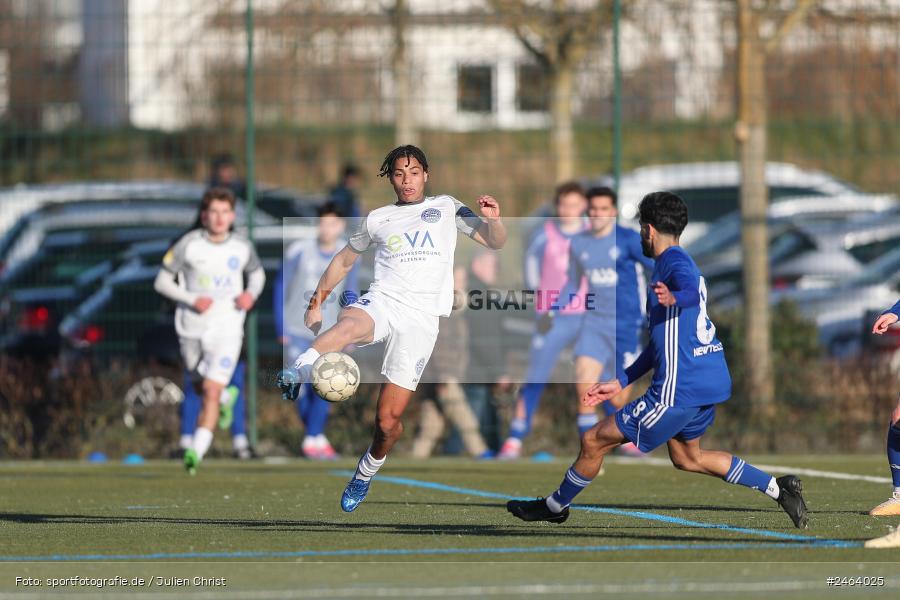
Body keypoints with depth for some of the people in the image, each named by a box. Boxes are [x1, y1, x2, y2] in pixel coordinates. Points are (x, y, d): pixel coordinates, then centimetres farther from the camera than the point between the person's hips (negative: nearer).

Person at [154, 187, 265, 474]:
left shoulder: (242, 247, -1)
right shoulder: (188, 245, -9)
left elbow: (257, 274, 19)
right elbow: (162, 282, -3)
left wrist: (251, 294, -4)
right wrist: (191, 299, -18)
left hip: (227, 329, -1)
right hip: (192, 329, 1)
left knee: (211, 392, -14)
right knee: (202, 387, 19)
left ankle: (196, 452, -16)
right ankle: (225, 397, 54)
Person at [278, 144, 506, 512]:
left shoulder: (446, 208, 16)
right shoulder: (377, 219, 20)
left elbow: (495, 242, 13)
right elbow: (344, 260, 32)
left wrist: (493, 219, -8)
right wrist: (317, 301, 26)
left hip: (421, 316, -1)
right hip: (380, 302, 1)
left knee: (389, 420, -5)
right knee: (348, 326, -40)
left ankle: (366, 474, 22)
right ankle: (297, 374, -64)